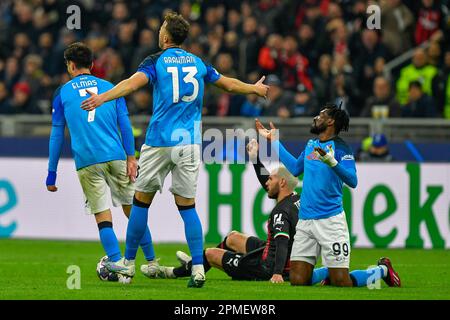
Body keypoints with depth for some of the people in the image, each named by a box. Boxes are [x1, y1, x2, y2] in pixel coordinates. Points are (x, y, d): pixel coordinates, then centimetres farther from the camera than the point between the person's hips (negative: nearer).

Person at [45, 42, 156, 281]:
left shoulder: (63, 93, 9)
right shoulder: (109, 87, 14)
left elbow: (56, 135, 9)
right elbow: (125, 125, 7)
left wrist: (52, 173, 12)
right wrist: (131, 158, 7)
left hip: (87, 163, -2)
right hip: (116, 157, 2)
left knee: (103, 217, -1)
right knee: (133, 211, 11)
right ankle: (151, 262, 13)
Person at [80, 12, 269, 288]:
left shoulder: (156, 61, -2)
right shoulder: (197, 63, 11)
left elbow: (133, 83, -21)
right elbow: (229, 84, 23)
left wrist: (103, 97, -32)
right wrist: (256, 88, 41)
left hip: (160, 143, -3)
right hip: (190, 142, 3)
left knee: (141, 201, 9)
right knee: (188, 206, 5)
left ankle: (128, 263, 16)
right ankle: (198, 269, -6)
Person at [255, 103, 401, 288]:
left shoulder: (340, 147, -7)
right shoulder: (311, 145, 15)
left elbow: (352, 181, -18)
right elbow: (295, 168, 31)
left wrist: (332, 162, -34)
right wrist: (274, 141, 32)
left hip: (330, 221, -6)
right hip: (304, 222, 6)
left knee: (342, 284, -8)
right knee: (297, 281, -1)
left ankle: (382, 270, 19)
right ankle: (329, 272, 28)